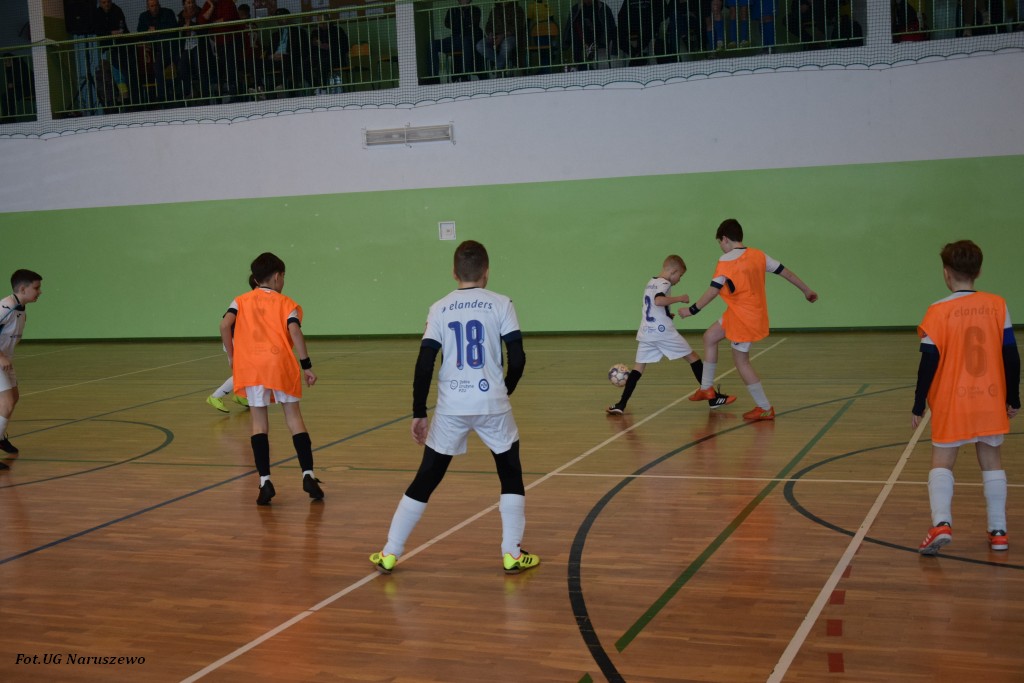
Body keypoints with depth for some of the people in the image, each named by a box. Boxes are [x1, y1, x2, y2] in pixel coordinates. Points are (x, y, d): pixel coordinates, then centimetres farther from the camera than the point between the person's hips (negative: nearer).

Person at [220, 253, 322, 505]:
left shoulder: (241, 301, 16)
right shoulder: (287, 304, 10)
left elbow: (225, 325, -2)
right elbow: (294, 332, -6)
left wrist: (232, 357, 7)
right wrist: (306, 365, -5)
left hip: (249, 365, 1)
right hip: (280, 363, -1)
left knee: (259, 420, 7)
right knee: (293, 416, 8)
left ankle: (264, 480, 1)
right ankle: (308, 475, 1)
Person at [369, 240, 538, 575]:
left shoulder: (439, 309, 5)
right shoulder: (501, 304, -1)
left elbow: (424, 365, 0)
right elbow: (517, 359, -6)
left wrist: (418, 413, 7)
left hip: (450, 407, 2)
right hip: (492, 404, -2)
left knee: (424, 480, 11)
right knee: (511, 476, 16)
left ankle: (390, 553, 15)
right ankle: (512, 554, 12)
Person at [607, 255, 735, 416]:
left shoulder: (650, 283, 18)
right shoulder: (664, 284, -9)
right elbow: (658, 301, -30)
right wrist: (680, 298, -21)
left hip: (646, 333, 7)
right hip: (664, 333, -7)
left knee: (638, 367, 6)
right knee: (693, 357, 6)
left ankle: (621, 404, -10)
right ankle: (713, 398, 8)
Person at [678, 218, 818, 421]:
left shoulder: (726, 260, -16)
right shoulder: (758, 255, 3)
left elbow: (713, 290, -20)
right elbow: (786, 272, 6)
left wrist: (692, 310, -13)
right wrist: (807, 290, 18)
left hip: (743, 318, -9)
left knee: (741, 361, 2)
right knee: (710, 337, 19)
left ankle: (765, 408, 7)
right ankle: (706, 388, 24)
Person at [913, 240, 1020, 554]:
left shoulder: (939, 311, -9)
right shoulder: (998, 306, -1)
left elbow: (929, 363, -9)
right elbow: (1011, 357, 2)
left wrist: (919, 406, -1)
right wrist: (1013, 399, 13)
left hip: (951, 403, -3)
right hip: (990, 401, 3)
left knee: (942, 461, 5)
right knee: (991, 460, 15)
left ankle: (941, 523, -15)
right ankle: (998, 532, 18)